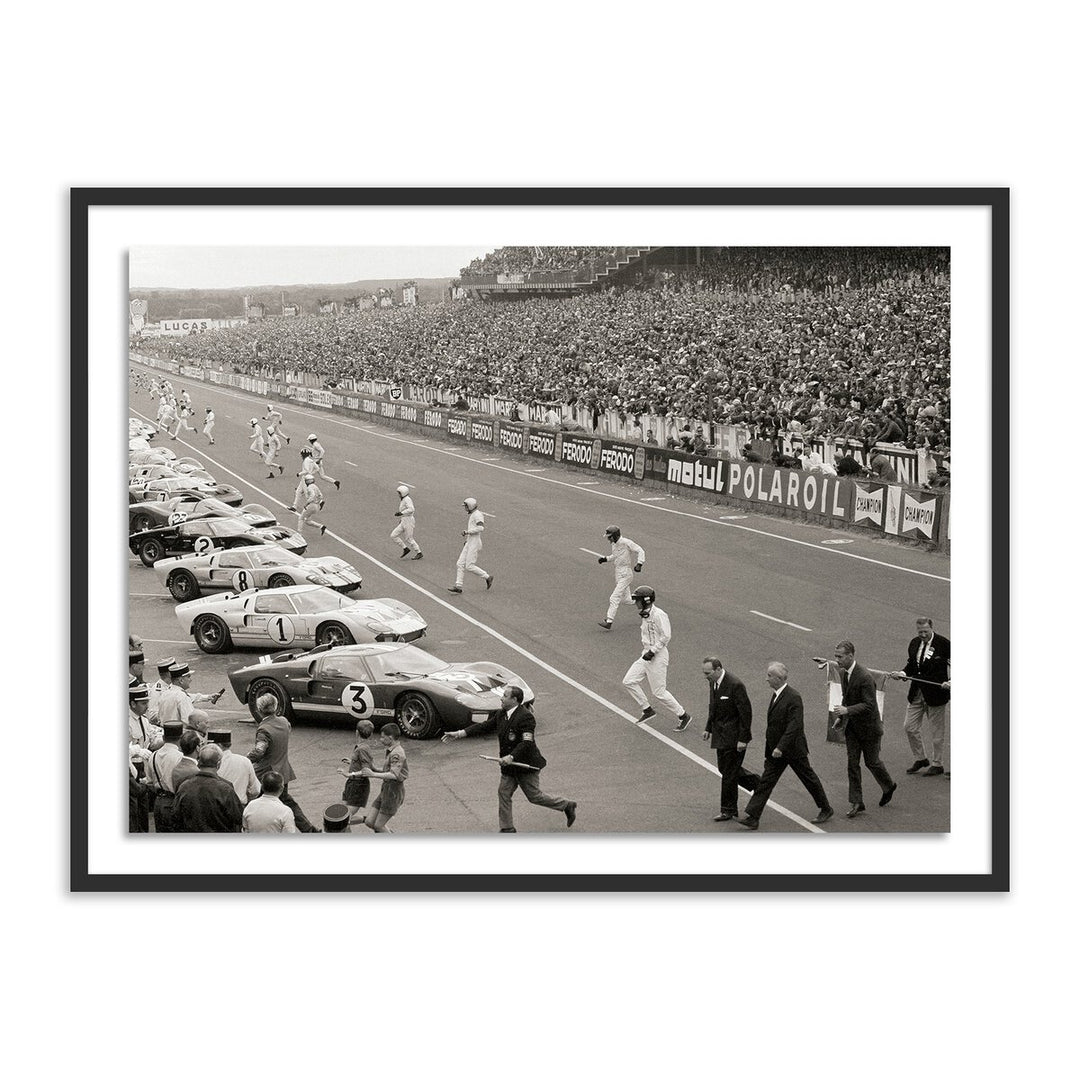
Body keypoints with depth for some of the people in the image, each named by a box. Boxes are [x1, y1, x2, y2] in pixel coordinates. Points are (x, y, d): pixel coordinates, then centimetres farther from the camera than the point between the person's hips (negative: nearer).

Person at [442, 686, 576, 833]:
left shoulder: (525, 717, -22)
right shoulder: (501, 714, 5)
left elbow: (527, 742, -29)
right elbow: (484, 727, 7)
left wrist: (511, 757, -40)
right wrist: (460, 734, 0)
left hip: (526, 765, -8)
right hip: (509, 766, 8)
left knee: (534, 796, 2)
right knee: (504, 793, 6)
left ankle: (567, 805, 21)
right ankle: (507, 829, 15)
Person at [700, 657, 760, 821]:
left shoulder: (735, 685, -23)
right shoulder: (713, 683, 3)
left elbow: (746, 713, -20)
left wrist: (743, 739, -20)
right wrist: (708, 728, 12)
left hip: (734, 737, -9)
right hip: (720, 734, 9)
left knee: (729, 773, -1)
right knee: (724, 768, 16)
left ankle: (728, 810, 10)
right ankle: (756, 783, 34)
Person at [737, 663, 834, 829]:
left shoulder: (793, 697, -22)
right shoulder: (776, 694, 7)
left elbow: (794, 726, -26)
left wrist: (780, 747, -29)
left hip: (793, 749, -8)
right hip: (776, 749, 8)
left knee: (809, 779, 9)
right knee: (766, 781, 1)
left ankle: (825, 809, 28)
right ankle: (752, 817, -3)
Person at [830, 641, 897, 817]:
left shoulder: (865, 677, -27)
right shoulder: (843, 672, -1)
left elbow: (869, 704, -27)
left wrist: (847, 710, -35)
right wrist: (840, 717, 4)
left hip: (868, 727, -7)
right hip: (852, 726, 7)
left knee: (872, 761, 9)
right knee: (852, 763, 3)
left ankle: (888, 786, 37)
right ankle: (856, 802, 8)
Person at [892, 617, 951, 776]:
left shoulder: (944, 644, -13)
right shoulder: (914, 643, 4)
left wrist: (951, 682, -25)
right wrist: (903, 673, -4)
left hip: (935, 692, -6)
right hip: (917, 692, 6)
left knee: (936, 730, 6)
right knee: (910, 727, 9)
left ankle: (937, 764, 20)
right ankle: (920, 758, 28)